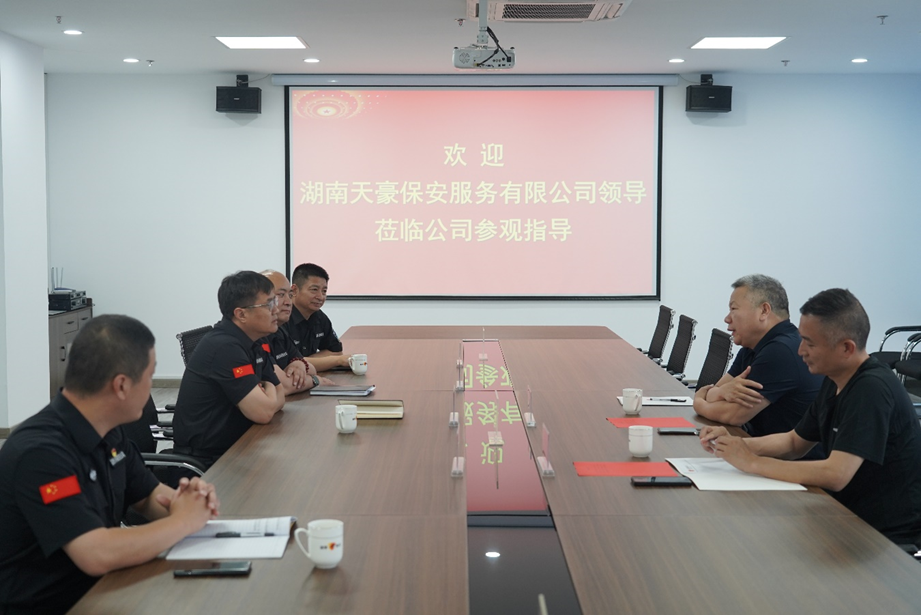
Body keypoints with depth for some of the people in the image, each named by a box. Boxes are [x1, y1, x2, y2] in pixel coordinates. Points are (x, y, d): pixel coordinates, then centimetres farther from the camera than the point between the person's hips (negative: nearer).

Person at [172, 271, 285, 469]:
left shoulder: (253, 344, 5)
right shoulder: (224, 347, -22)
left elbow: (279, 398, 9)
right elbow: (263, 412, -24)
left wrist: (264, 399, -12)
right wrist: (268, 391, -3)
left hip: (233, 448, 8)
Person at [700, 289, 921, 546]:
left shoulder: (872, 389, -23)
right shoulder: (834, 381, 4)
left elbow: (835, 475, -29)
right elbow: (794, 441, 15)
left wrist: (752, 462, -20)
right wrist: (735, 444, -2)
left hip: (891, 538, -7)